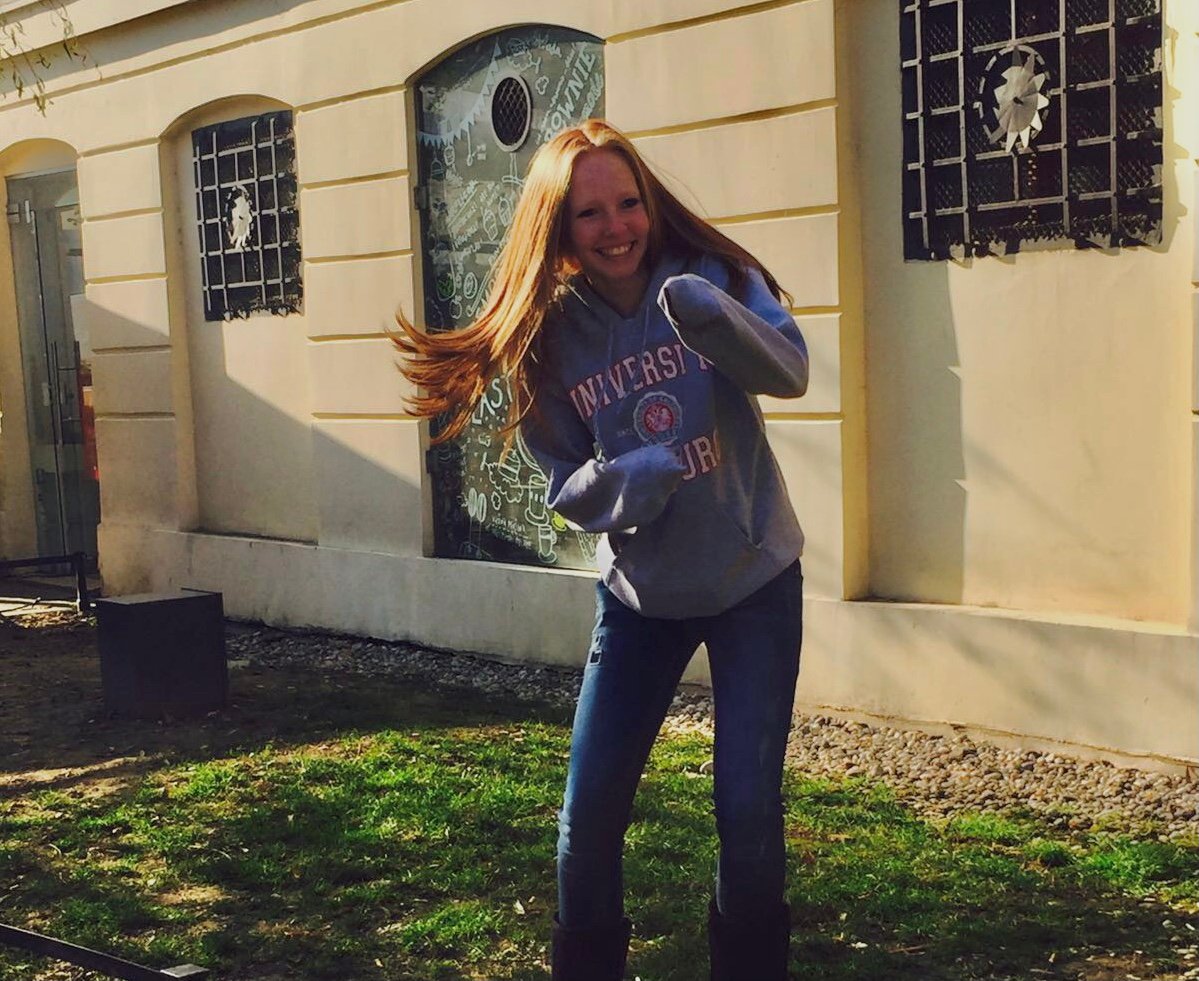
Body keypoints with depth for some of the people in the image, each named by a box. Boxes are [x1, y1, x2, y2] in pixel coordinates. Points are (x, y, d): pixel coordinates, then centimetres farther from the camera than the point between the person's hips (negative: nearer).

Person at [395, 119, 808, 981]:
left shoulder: (711, 273, -11)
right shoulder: (546, 335, -8)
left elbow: (789, 373, -26)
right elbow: (568, 487, -6)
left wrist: (703, 311, -45)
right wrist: (633, 479, -28)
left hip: (755, 580, -1)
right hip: (638, 595, 2)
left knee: (748, 809, -1)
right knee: (589, 813, 4)